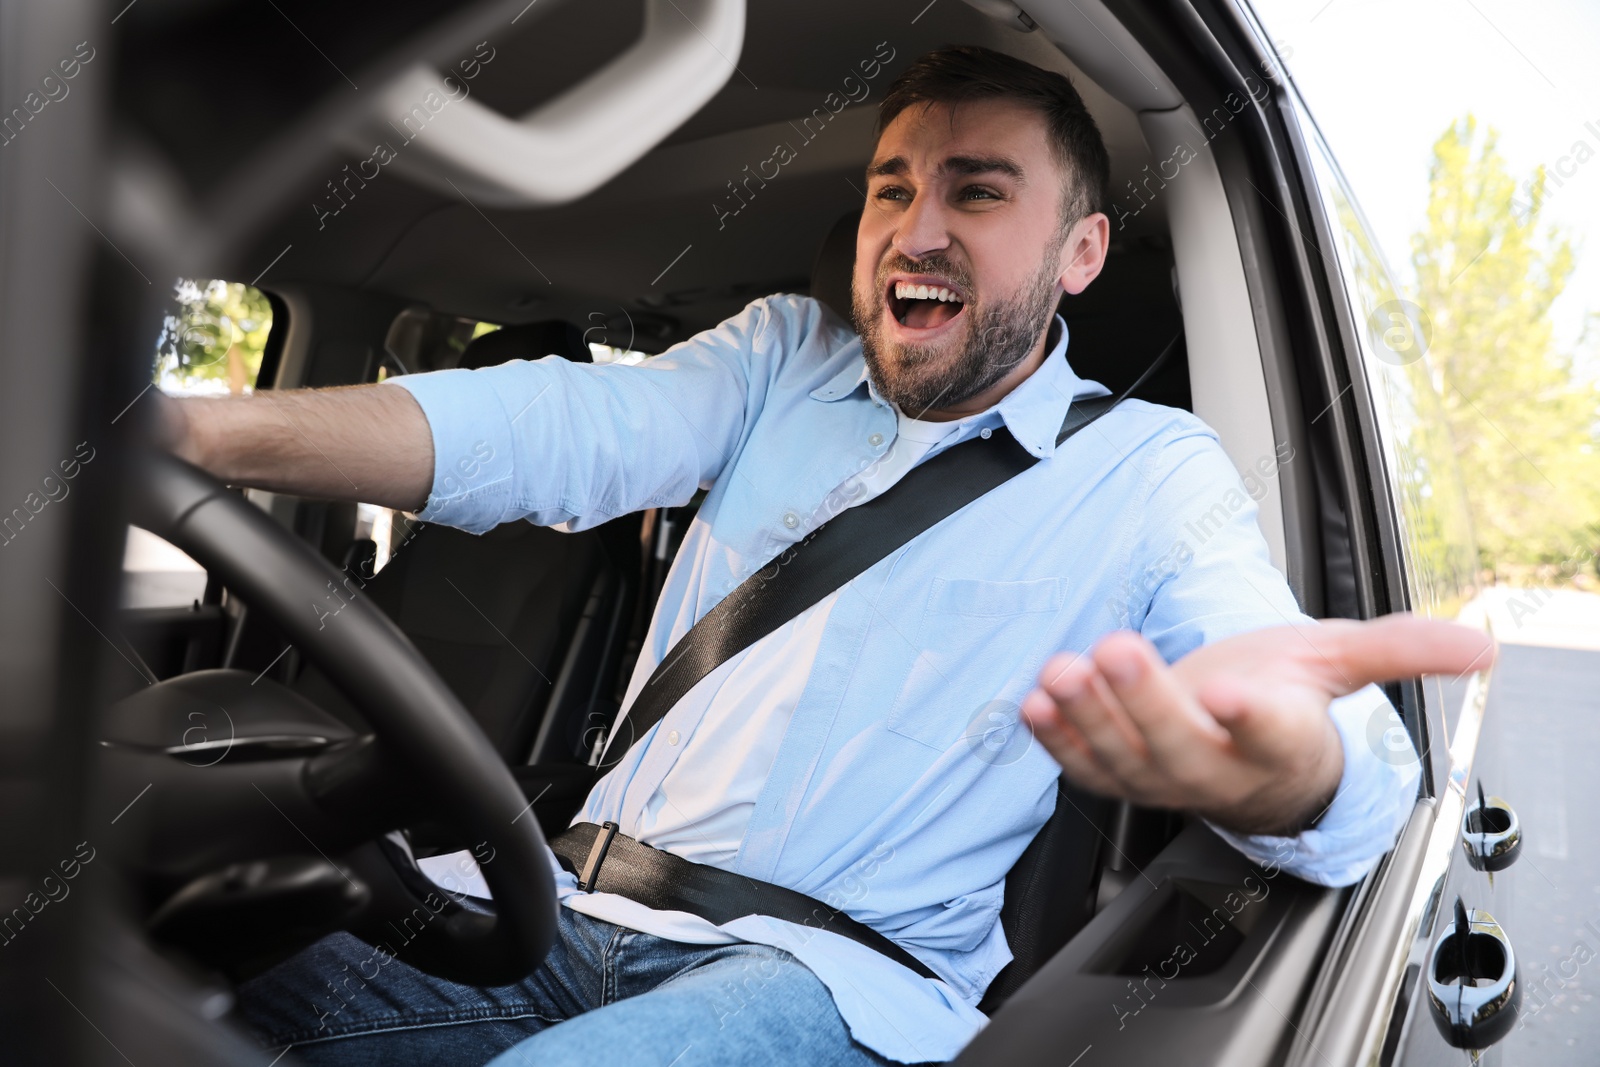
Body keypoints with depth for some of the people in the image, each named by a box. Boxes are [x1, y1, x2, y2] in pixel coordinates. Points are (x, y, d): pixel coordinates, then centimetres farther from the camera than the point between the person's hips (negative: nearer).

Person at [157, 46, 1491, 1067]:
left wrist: (1282, 773, -43)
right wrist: (190, 431, -24)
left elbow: (1317, 741, -15)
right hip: (576, 914, 4)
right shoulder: (783, 353, 9)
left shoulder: (1149, 470, 0)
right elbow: (570, 430, -8)